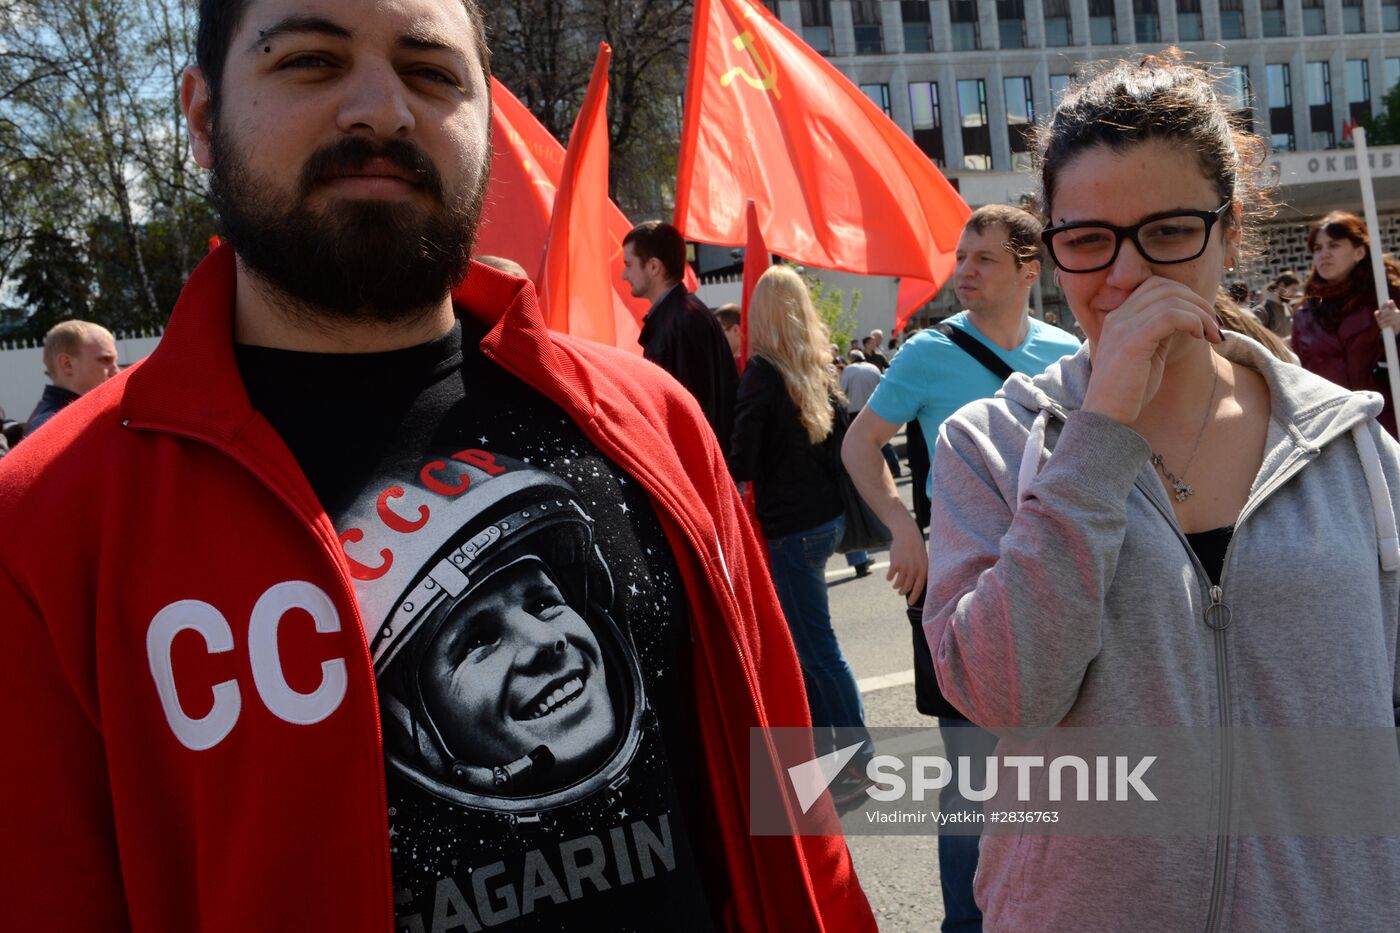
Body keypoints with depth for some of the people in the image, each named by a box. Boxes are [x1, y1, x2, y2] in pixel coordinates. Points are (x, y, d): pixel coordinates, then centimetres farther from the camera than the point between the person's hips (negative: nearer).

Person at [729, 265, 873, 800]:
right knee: (800, 640, 16)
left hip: (790, 526, -8)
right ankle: (819, 741, 24)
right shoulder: (819, 368, 9)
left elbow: (742, 462, -18)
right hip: (826, 515, 8)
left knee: (815, 646, 0)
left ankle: (858, 760, 7)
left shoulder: (763, 371, -13)